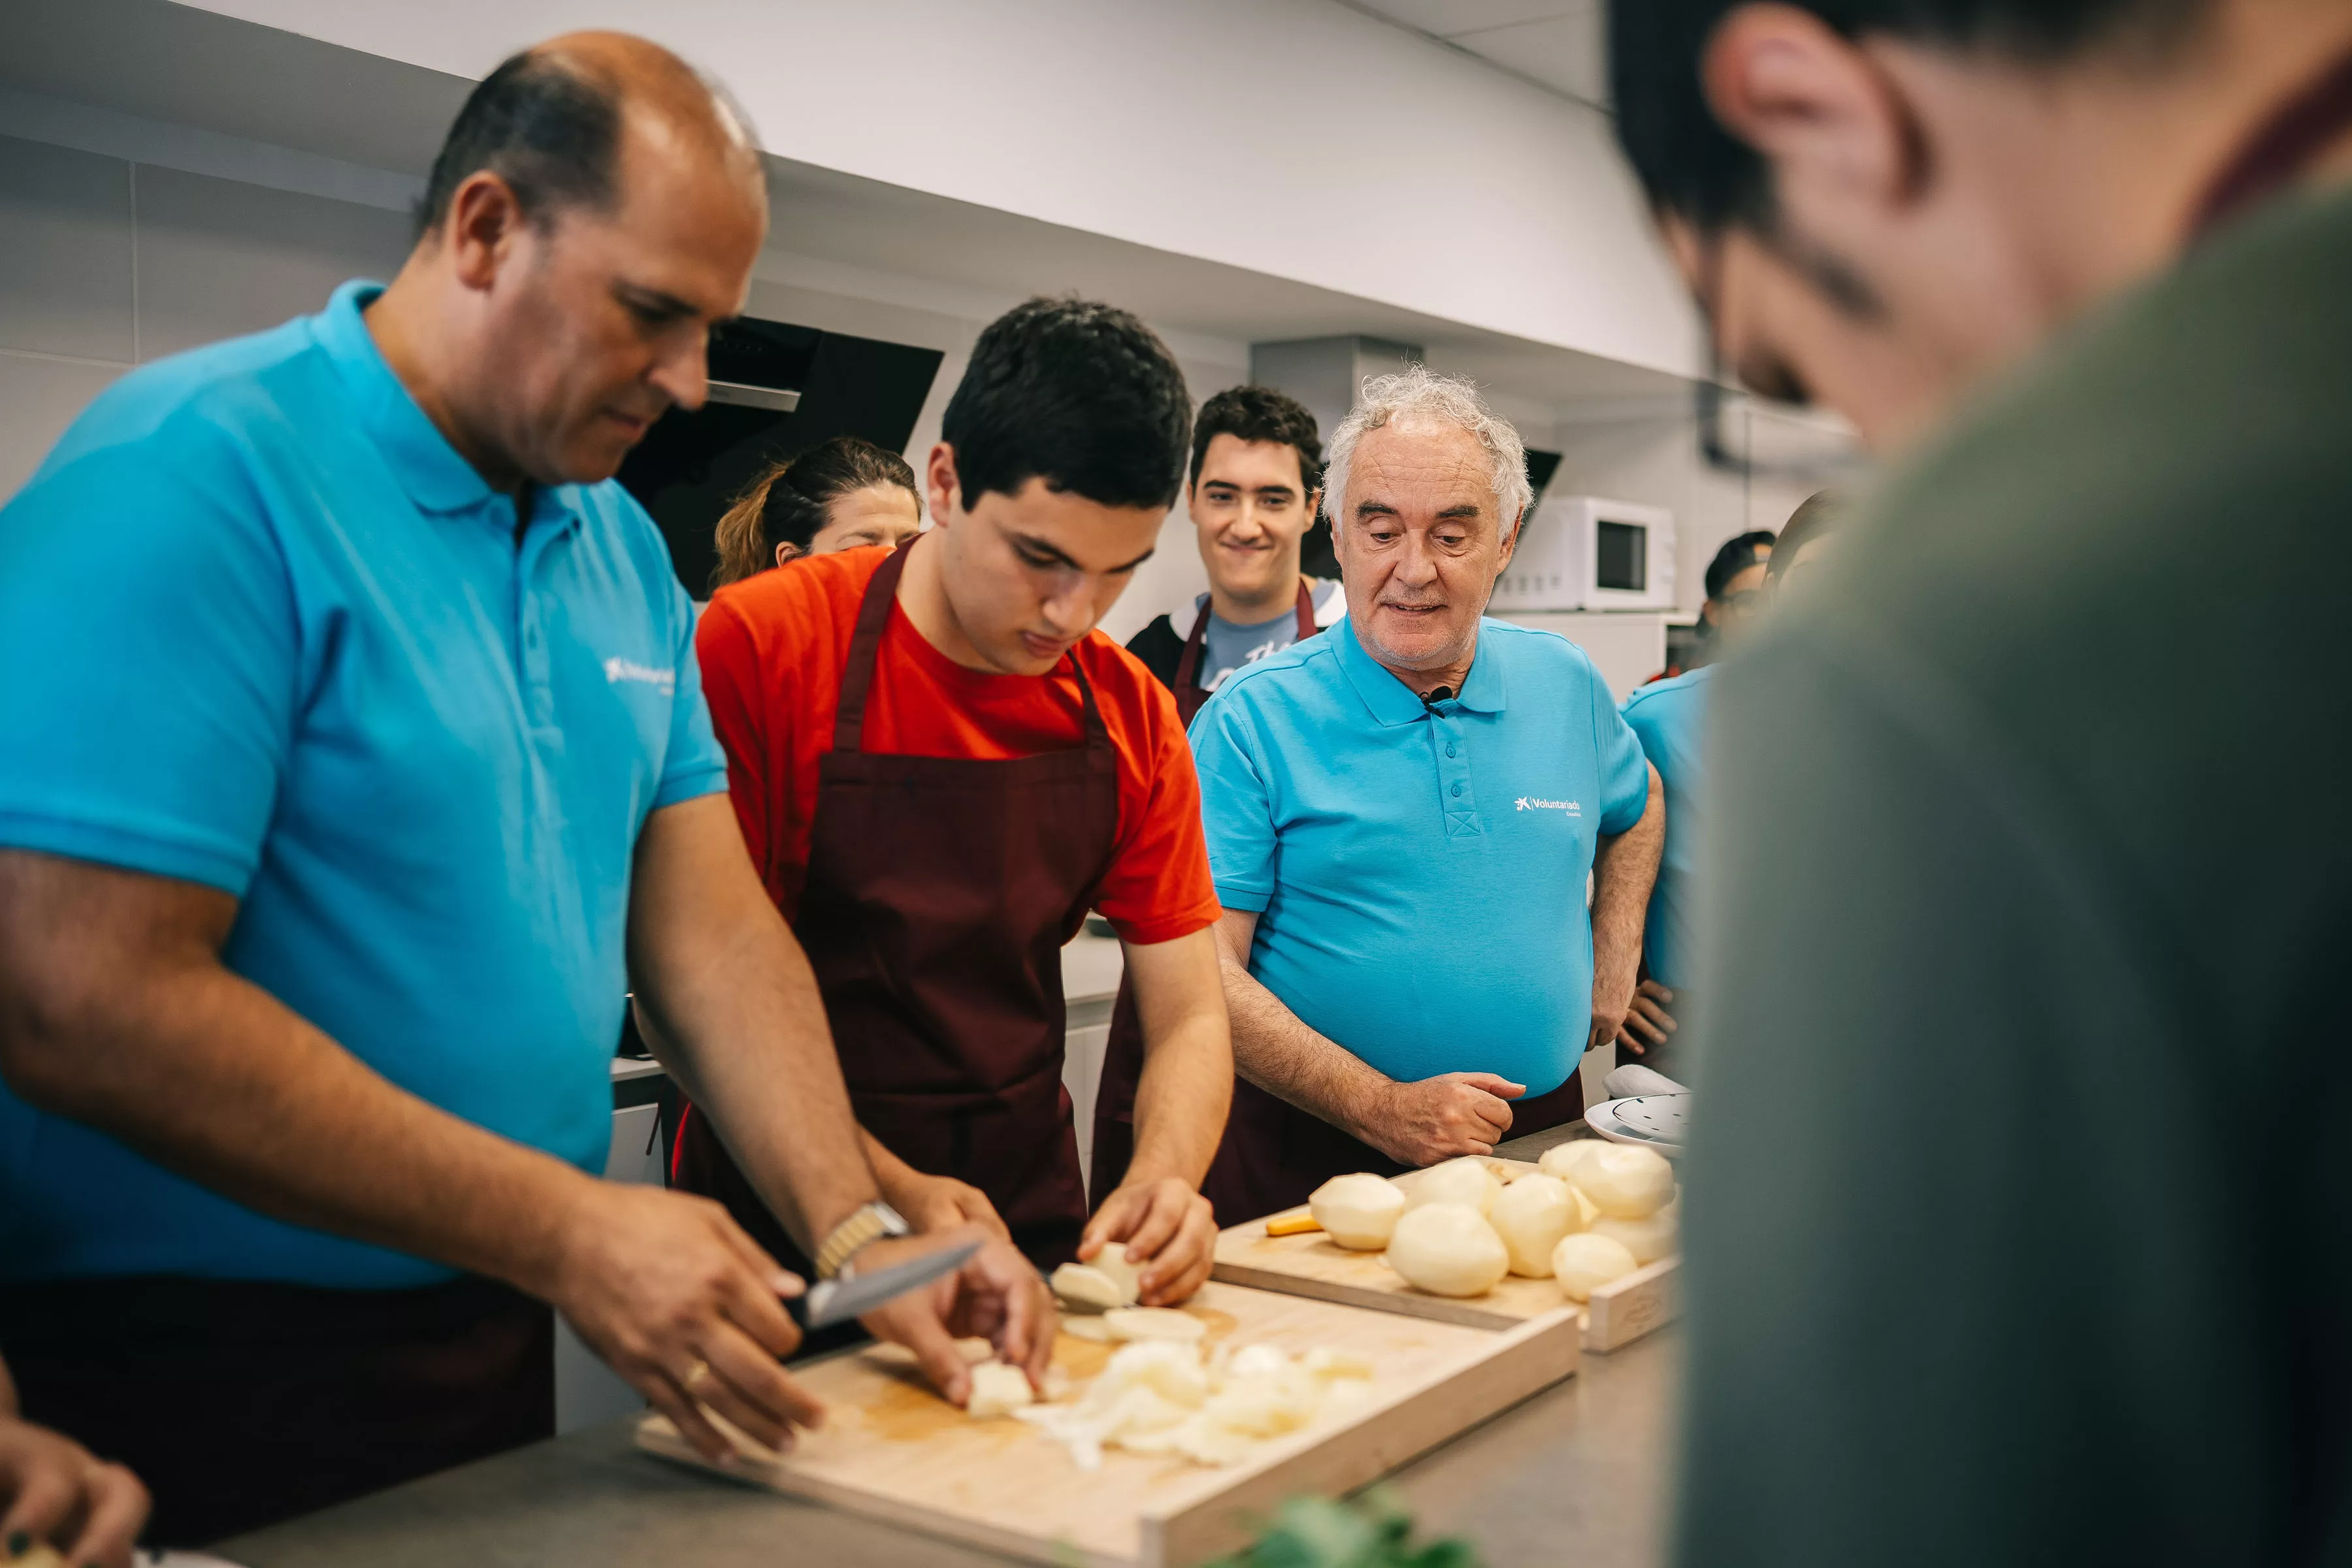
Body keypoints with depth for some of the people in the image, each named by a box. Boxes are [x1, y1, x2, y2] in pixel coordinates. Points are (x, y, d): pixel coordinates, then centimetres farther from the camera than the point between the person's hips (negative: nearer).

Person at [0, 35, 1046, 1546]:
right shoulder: (198, 473, -19)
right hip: (205, 1377, -7)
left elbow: (709, 928, 5)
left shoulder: (625, 547, 6)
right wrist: (565, 1232, -24)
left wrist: (857, 1226, -7)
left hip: (497, 1348, 8)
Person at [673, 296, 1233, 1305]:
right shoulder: (758, 646, -12)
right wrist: (882, 1189, -24)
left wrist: (1164, 1178, -18)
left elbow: (1189, 1020, 3)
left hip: (1032, 1219, 2)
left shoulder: (1134, 716, 1)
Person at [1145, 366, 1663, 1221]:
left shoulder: (1567, 684, 6)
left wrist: (1614, 960, 12)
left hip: (1538, 1137, 4)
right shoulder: (1252, 719, -8)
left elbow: (1636, 807, 27)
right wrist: (1381, 1109, -20)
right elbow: (1203, 972, -14)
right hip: (1313, 1164, -3)